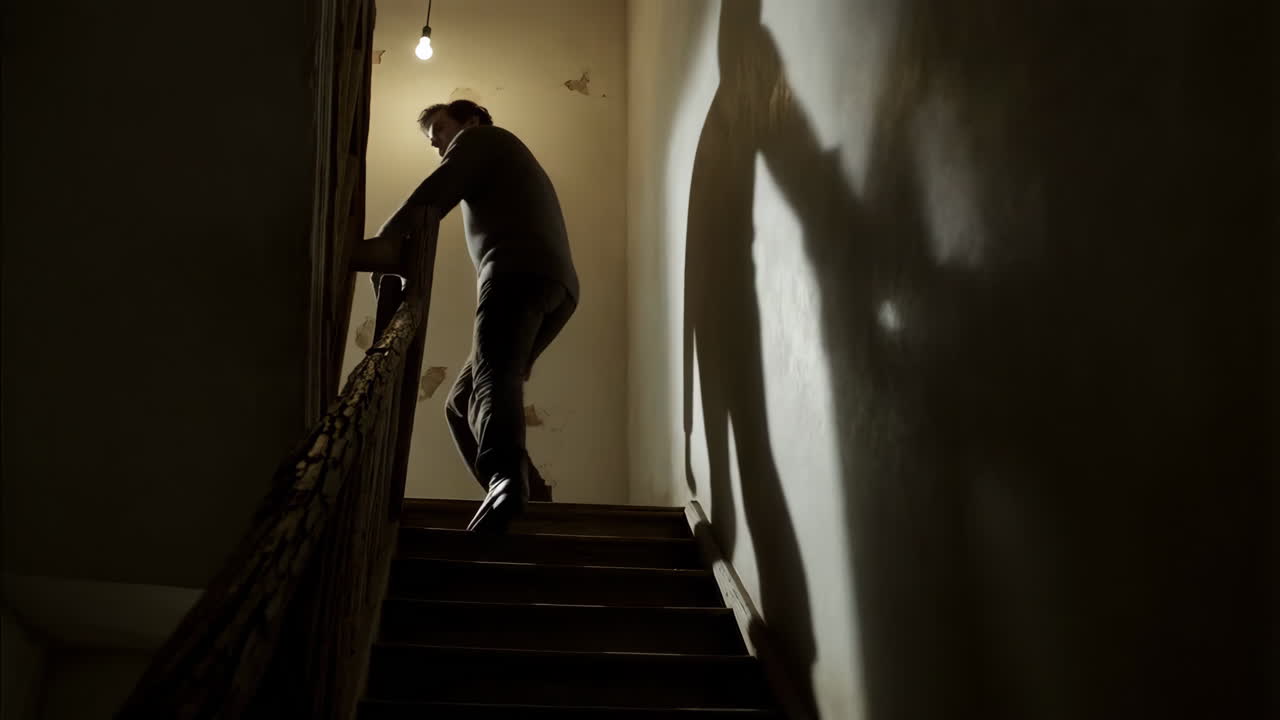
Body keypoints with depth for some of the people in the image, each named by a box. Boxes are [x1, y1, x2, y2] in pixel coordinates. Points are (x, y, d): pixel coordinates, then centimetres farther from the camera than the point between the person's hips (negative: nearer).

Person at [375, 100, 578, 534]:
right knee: (461, 404, 9)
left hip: (518, 272, -8)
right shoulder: (511, 161, 42)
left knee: (493, 377, -30)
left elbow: (430, 198, -2)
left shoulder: (479, 139, 18)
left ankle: (507, 478, -58)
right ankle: (528, 501, -5)